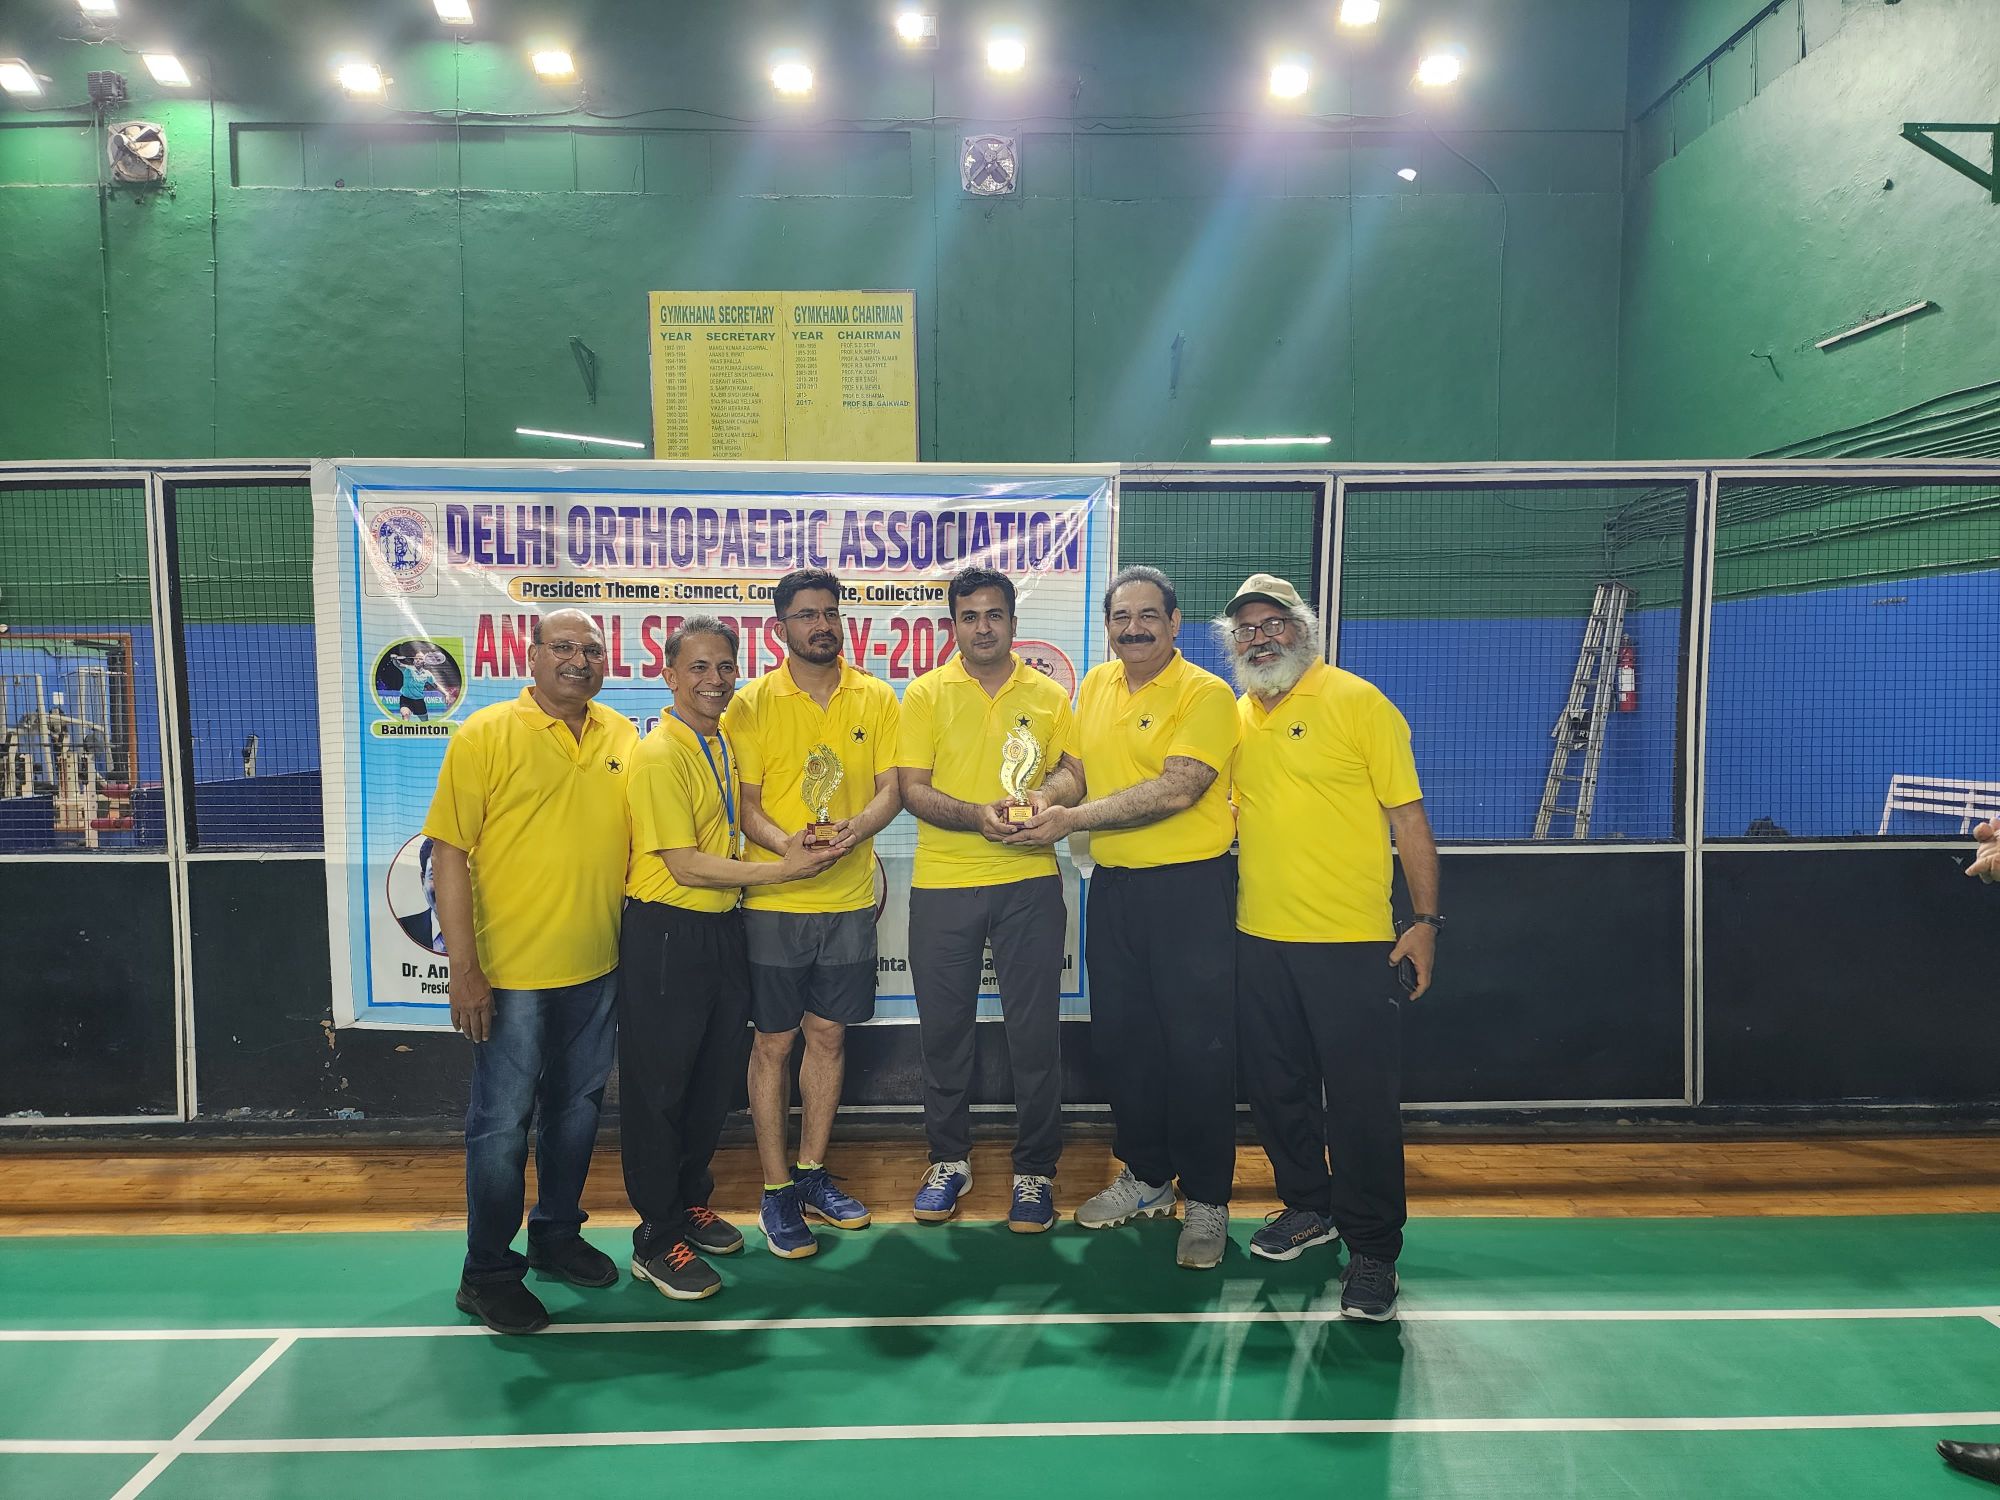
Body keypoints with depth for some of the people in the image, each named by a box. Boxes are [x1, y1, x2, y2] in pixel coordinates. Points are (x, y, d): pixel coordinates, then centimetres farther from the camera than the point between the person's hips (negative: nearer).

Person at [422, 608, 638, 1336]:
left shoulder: (622, 736, 4)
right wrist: (463, 967, -16)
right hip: (513, 970, -5)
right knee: (503, 1121, 5)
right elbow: (449, 852, -11)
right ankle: (487, 1273, 22)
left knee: (578, 1107, 18)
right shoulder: (485, 735, -9)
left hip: (597, 966, 5)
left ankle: (556, 1233, 38)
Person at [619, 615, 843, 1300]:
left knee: (716, 1077, 18)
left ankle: (690, 1201, 36)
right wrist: (782, 870, -19)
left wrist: (784, 843, 5)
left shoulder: (724, 743, 9)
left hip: (722, 928, 8)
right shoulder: (658, 755, -17)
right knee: (659, 1087, 4)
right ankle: (656, 1241, 17)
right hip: (666, 934, -8)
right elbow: (685, 865, -20)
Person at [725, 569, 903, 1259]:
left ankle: (813, 1174, 28)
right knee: (773, 1042, 4)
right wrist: (787, 844, -24)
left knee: (828, 1035, 12)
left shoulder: (876, 698, 5)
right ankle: (776, 1191, 17)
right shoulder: (752, 702, -2)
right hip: (774, 898, -2)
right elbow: (745, 802, -4)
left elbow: (891, 787, 1)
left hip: (850, 897, 3)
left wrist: (858, 826, -20)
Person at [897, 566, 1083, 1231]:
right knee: (943, 1027, 10)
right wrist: (975, 815, -21)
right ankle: (949, 1159, 28)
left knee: (1035, 1030, 3)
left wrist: (1049, 791, -17)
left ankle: (1035, 1170, 19)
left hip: (1028, 881, 0)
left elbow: (1074, 772, 6)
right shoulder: (926, 693, 4)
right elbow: (913, 789, -4)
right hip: (942, 883, 0)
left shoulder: (1048, 695, 8)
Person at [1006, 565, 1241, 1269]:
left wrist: (1075, 818, -22)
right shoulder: (1095, 685, 10)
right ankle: (1146, 1177, 32)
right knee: (1120, 1038, 14)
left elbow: (1177, 790, -22)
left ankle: (1207, 1200, 18)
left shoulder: (1205, 694, -11)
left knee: (1198, 1046, 1)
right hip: (1113, 886, 7)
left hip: (1191, 886, -6)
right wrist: (1043, 801, 2)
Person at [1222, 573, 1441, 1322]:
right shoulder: (1237, 717, 10)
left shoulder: (1357, 702, -6)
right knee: (1277, 1086, 16)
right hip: (1259, 936, 6)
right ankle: (1307, 1205, 37)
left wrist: (1425, 920, -12)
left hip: (1350, 939, -6)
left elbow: (1408, 815, -8)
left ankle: (1372, 1248, 16)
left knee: (1361, 1097, 1)